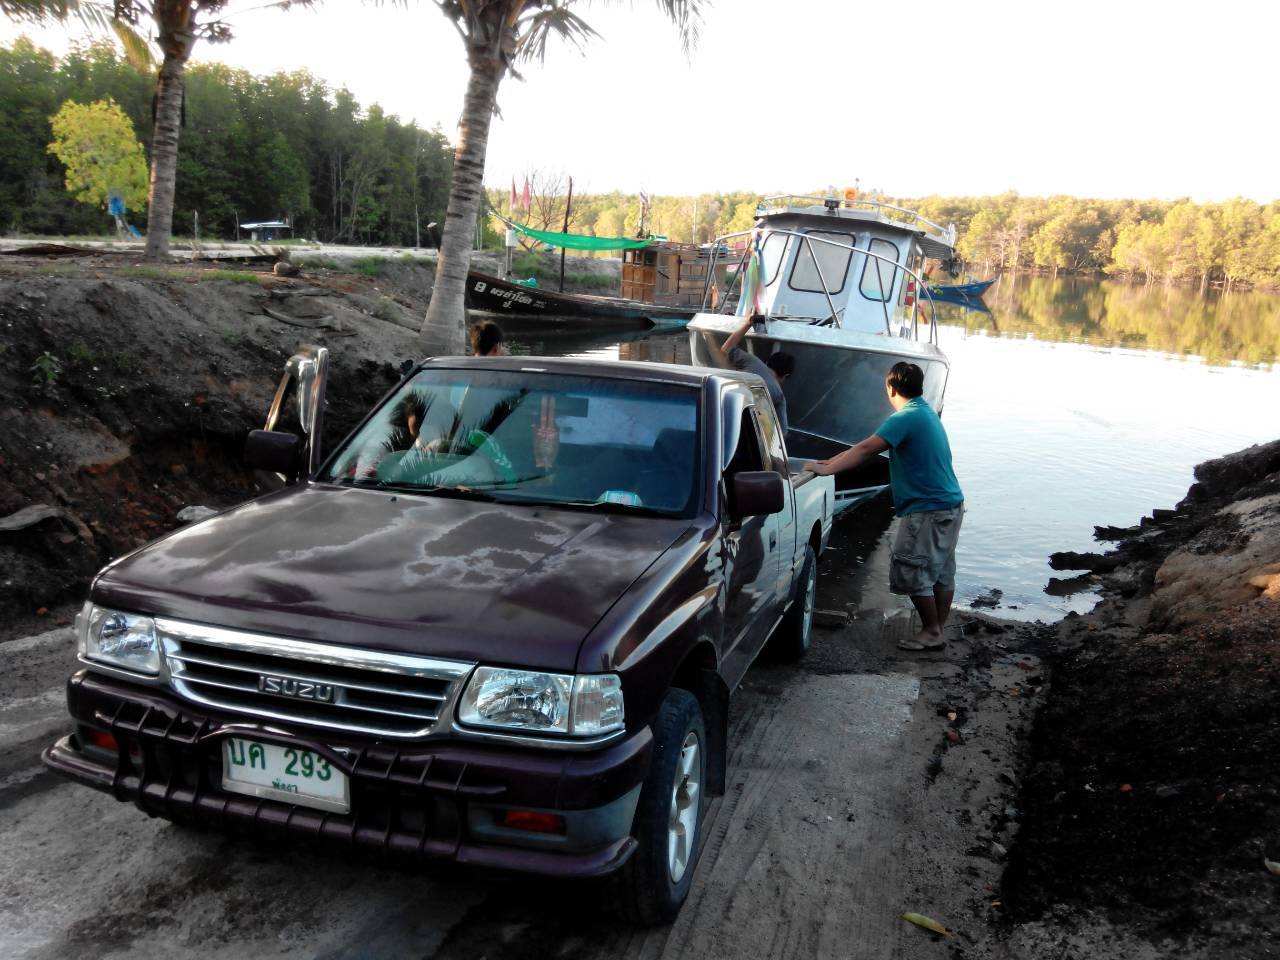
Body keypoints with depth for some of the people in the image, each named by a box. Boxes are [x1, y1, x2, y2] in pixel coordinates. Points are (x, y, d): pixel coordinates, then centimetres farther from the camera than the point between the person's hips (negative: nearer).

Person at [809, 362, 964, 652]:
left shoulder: (906, 418, -17)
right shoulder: (925, 412, 16)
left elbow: (867, 449, -25)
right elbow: (869, 447, 16)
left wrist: (828, 468, -23)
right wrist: (835, 461, 13)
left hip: (927, 510, -10)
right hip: (950, 505, 10)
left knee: (911, 572, -1)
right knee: (942, 572, 14)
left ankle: (932, 633, 7)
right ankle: (938, 630, 23)